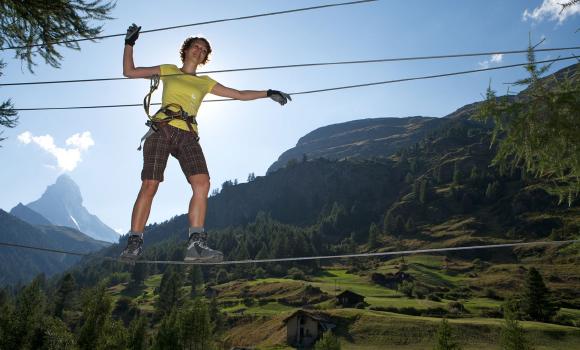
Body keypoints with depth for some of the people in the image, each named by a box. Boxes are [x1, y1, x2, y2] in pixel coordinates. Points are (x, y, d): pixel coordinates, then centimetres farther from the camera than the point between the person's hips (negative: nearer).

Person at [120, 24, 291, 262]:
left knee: (202, 183, -21)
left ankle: (196, 243, -21)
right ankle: (134, 242, -4)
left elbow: (239, 95, 23)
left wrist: (268, 94, 18)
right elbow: (129, 71, 21)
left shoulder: (205, 82, 25)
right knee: (149, 185, -13)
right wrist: (129, 43, 14)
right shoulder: (168, 70, 21)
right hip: (162, 130, -2)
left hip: (187, 136, 2)